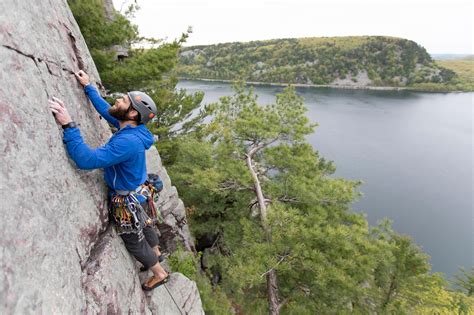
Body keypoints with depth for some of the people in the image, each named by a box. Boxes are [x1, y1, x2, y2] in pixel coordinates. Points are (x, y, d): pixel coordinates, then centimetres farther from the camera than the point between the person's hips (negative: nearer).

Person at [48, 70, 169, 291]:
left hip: (126, 201, -8)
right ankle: (156, 253, 58)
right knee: (144, 225, 30)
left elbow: (86, 159, -41)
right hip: (135, 194, 8)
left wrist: (68, 125, -40)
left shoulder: (128, 141, -37)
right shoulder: (130, 127, -8)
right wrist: (88, 87, 14)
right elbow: (106, 110, 10)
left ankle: (159, 274, 36)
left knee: (134, 242, 14)